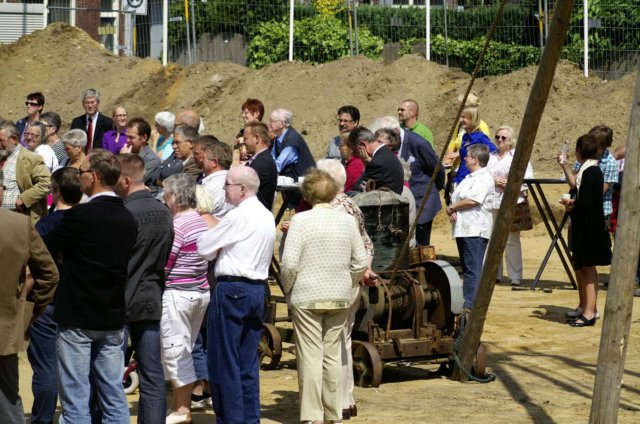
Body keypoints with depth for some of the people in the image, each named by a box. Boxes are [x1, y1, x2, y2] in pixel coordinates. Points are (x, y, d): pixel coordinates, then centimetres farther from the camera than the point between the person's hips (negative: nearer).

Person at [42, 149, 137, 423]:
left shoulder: (80, 215, -16)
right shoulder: (128, 219, 3)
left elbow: (45, 251, -8)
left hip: (77, 320, -6)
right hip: (113, 318, 6)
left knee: (75, 400, -1)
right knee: (114, 397, 10)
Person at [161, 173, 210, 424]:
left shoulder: (177, 225, -17)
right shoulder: (201, 221, 9)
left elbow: (161, 264, -17)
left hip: (176, 293, -9)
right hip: (200, 291, 9)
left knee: (175, 351, 0)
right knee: (183, 351, 15)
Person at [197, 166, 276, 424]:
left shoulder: (238, 217, -14)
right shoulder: (267, 216, 13)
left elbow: (204, 248, -8)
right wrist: (221, 248, 9)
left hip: (232, 289, -8)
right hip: (257, 288, 8)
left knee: (224, 363, -2)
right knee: (248, 363, 11)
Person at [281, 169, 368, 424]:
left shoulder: (301, 220, -10)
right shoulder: (348, 220, 2)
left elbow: (289, 264, -14)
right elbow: (361, 262, 4)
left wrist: (287, 289, 2)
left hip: (307, 297, -4)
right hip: (340, 298, 4)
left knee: (310, 356, -1)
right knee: (333, 355, 12)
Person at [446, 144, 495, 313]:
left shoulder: (484, 178, -10)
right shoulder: (469, 178, 23)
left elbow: (472, 200, -22)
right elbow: (457, 198, 24)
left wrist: (452, 207, -9)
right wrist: (452, 211, 2)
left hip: (475, 230, -10)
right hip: (463, 228, 10)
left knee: (472, 269, -12)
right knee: (468, 268, 11)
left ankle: (470, 305, -16)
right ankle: (468, 302, 14)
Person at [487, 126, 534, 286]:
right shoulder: (490, 157, 18)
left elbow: (528, 179, -3)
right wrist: (493, 180, -6)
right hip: (492, 203, 5)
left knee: (512, 240, -6)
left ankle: (515, 277, -2)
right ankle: (495, 274, 12)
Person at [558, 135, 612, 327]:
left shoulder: (591, 172, -19)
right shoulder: (587, 170, 11)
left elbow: (585, 203, -25)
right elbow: (577, 187, 31)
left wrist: (570, 204, -5)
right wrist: (564, 166, 35)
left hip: (589, 227, -10)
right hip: (582, 226, 10)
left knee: (587, 266, -7)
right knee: (579, 265, 18)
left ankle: (589, 313, -5)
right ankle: (584, 307, 29)